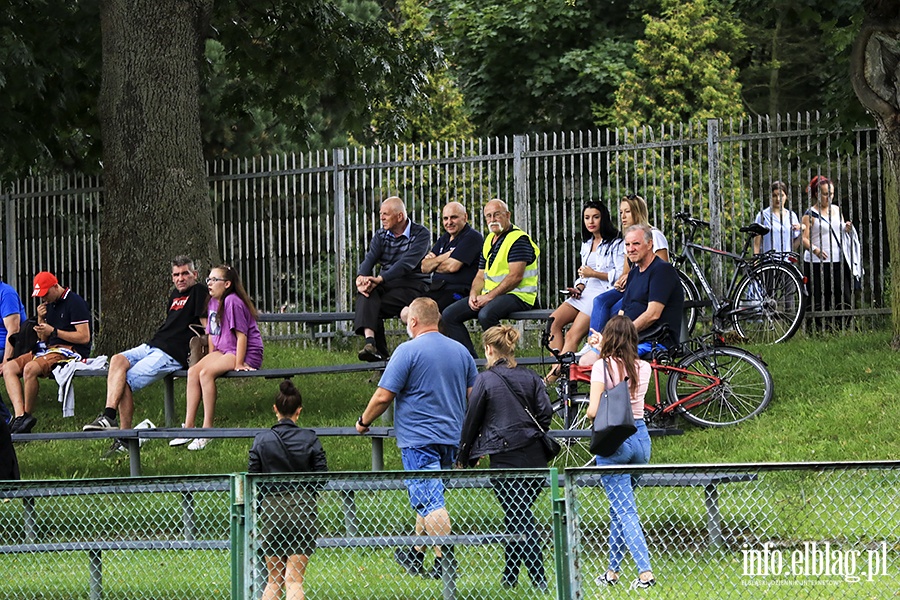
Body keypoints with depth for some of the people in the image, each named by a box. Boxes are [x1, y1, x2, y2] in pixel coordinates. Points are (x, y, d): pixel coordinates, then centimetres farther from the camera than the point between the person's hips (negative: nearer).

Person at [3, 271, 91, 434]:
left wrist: (53, 331, -16)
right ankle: (19, 415, -25)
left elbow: (84, 337, -16)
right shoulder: (49, 304, 17)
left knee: (30, 368, -33)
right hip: (49, 349, 9)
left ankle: (26, 415, -18)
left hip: (71, 351, -9)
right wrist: (41, 319, 1)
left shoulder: (75, 302, -9)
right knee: (9, 368, -8)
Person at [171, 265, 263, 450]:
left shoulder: (232, 302, -17)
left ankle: (207, 430, -25)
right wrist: (211, 357, 10)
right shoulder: (213, 302, 12)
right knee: (193, 372, -11)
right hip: (223, 351, 9)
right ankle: (188, 426, -12)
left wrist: (239, 364, -20)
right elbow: (212, 333, 19)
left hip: (247, 354, -9)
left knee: (206, 373, -28)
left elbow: (241, 335, -18)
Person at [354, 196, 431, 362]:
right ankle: (370, 340, -46)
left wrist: (379, 279, -31)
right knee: (366, 291, -31)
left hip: (412, 286, -5)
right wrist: (361, 278, -26)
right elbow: (369, 259, -1)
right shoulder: (381, 235, 15)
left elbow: (407, 263, -18)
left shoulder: (421, 234, -4)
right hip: (387, 285, 5)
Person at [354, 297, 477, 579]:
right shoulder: (461, 351, 10)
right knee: (430, 499, 18)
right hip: (452, 437, 7)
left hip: (418, 437, -7)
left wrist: (364, 421, 4)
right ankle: (415, 554, 27)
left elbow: (383, 396, -12)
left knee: (430, 502, -8)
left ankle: (445, 560, -14)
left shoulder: (408, 351, -10)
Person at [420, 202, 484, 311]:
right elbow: (424, 267, 15)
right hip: (436, 290, 8)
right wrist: (443, 258, -4)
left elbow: (452, 266, -13)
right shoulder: (444, 239, 23)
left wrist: (433, 265, 7)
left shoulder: (472, 237, -4)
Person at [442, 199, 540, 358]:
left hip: (517, 296, -9)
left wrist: (489, 297, -21)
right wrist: (473, 295, -3)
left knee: (486, 314, -38)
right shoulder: (489, 240, 18)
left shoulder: (518, 239, -10)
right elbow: (480, 276, 19)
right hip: (490, 296, 9)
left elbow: (515, 277, -19)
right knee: (449, 315, -2)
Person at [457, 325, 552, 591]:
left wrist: (465, 457, 12)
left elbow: (472, 420, 1)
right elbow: (545, 412, 3)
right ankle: (510, 576, 20)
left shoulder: (486, 380, -4)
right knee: (518, 517, 15)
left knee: (519, 520, -4)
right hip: (535, 457, 5)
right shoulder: (530, 377, 8)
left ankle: (539, 578, -12)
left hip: (505, 459, -5)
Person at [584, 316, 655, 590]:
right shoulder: (643, 368, 2)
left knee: (625, 512, -6)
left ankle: (645, 571, -18)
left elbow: (593, 411, -18)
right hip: (640, 437, 5)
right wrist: (604, 350, 37)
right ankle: (612, 570, 24)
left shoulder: (602, 367, -13)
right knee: (619, 508, 18)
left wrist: (591, 412, 4)